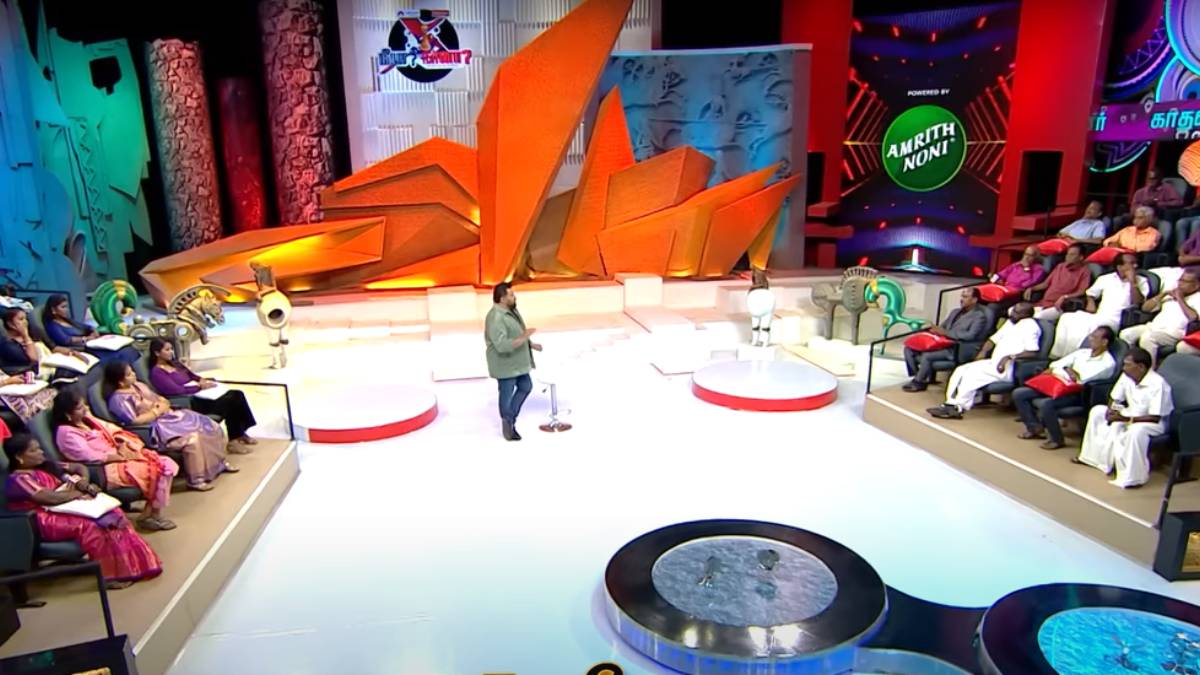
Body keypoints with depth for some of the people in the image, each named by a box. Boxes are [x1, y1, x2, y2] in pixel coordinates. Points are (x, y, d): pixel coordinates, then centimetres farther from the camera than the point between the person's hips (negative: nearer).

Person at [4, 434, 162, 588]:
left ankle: (131, 563, -18)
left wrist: (84, 483, 1)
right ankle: (110, 574, -28)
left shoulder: (46, 466, 14)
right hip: (45, 522, -8)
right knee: (89, 525, -32)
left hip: (65, 508, 8)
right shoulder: (18, 480, -12)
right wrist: (79, 493, -10)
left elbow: (80, 468, 22)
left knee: (111, 513, -14)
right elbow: (50, 497, -22)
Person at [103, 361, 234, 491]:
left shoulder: (137, 385, 14)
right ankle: (195, 480, -21)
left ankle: (219, 463, 12)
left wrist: (162, 404, -3)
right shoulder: (118, 399, -12)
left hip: (167, 416, 9)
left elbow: (161, 399, 21)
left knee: (210, 426, -3)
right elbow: (133, 421, -21)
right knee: (192, 438, -31)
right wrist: (157, 411, -15)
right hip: (154, 429, -9)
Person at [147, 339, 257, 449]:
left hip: (198, 395, 9)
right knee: (229, 401, -25)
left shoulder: (175, 363, 18)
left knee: (237, 394, -10)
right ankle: (233, 441, -18)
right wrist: (200, 386, -17)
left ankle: (240, 433, -4)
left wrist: (203, 380, 4)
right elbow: (178, 391, -21)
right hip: (189, 403, -9)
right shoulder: (157, 373, -10)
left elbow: (193, 376, 26)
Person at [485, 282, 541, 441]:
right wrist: (523, 338, -35)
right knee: (507, 394, 6)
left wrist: (531, 344, 19)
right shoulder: (496, 318, -27)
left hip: (518, 362, 10)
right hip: (505, 365, -10)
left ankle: (510, 417, 35)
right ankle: (508, 425, 25)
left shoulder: (511, 311, 5)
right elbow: (502, 345, -35)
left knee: (526, 387, 20)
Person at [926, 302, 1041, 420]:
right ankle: (951, 404, -17)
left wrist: (1010, 357, -25)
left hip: (1007, 368, -9)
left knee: (973, 372, -27)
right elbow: (994, 339, 24)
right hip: (993, 362, 9)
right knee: (960, 370, -8)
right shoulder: (1011, 322, 20)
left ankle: (958, 408, -21)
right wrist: (983, 352, 7)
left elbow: (1032, 352, -19)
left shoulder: (1030, 326, -8)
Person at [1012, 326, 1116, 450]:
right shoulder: (1082, 352, 18)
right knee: (1018, 394, -5)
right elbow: (1056, 364, 13)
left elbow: (1085, 380, -17)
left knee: (1046, 404, -36)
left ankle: (1057, 439, -14)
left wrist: (1071, 373, -1)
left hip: (1079, 394, -8)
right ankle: (1035, 428, 6)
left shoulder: (1108, 362, -4)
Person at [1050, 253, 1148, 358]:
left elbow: (1137, 302, -7)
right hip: (1097, 316, 4)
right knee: (1067, 318, -20)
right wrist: (1091, 302, 8)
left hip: (1117, 320, -4)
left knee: (1085, 325, -33)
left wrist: (1132, 281, -11)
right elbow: (1091, 293, 29)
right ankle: (1056, 355, -18)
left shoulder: (1141, 282, 8)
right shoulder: (1106, 279, 18)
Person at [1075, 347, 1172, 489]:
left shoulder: (1157, 384, -29)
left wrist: (1126, 419, -34)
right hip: (1131, 413, 9)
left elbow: (1155, 417, -31)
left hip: (1154, 422, -8)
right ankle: (1093, 455, 9)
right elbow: (1114, 398, 6)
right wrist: (1111, 410, -15)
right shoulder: (1127, 376, -9)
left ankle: (1132, 476, -29)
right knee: (1097, 411, 4)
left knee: (1136, 430, -39)